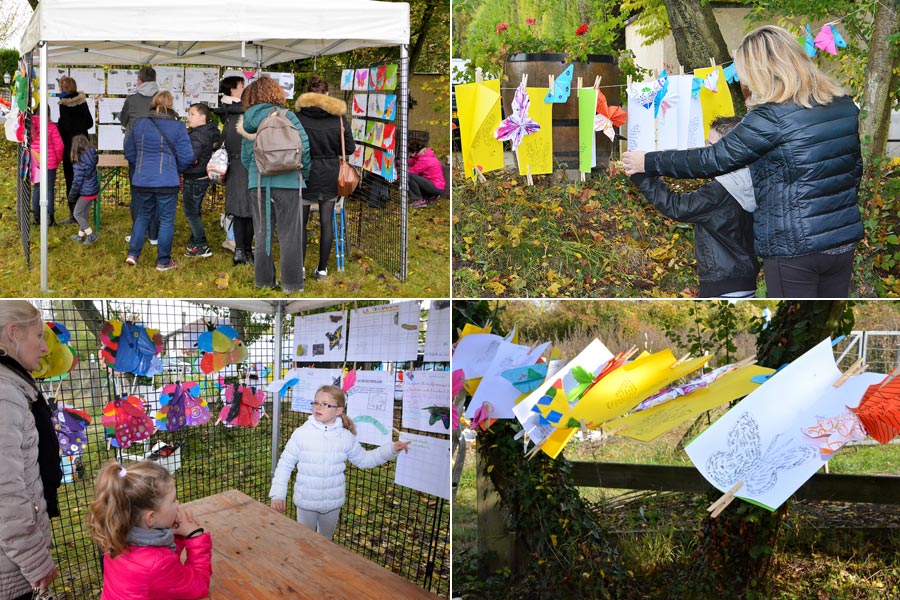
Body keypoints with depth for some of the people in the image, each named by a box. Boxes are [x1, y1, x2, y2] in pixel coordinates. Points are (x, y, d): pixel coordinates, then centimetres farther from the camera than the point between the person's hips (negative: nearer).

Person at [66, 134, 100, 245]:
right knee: (84, 213, 20)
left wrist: (72, 195, -6)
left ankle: (91, 234, 4)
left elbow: (77, 181, -18)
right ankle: (80, 235, 31)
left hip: (86, 193, -8)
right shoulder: (92, 156, -3)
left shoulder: (79, 163, -23)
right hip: (94, 190, 8)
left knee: (77, 214, 7)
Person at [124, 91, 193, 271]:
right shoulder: (177, 128, -9)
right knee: (166, 220, 6)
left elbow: (129, 152, 11)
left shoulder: (140, 125, 3)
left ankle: (133, 254, 15)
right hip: (167, 182, -4)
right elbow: (186, 156, -8)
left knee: (143, 216, 20)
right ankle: (163, 261, 10)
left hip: (142, 181, 4)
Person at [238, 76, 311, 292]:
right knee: (290, 236, 2)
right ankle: (292, 284, 2)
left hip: (257, 184, 4)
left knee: (263, 235, 13)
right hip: (286, 182, -4)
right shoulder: (286, 116, -4)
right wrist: (306, 173, 3)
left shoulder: (249, 122, 9)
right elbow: (304, 145, -9)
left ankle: (263, 282, 16)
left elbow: (245, 157, 13)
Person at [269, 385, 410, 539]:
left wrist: (392, 450, -1)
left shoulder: (346, 437, -5)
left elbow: (364, 459, 9)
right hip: (306, 502, -2)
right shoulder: (301, 434, -13)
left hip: (333, 503, 2)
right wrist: (277, 494, -16)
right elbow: (285, 464, -8)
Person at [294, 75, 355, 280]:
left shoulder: (299, 117, -10)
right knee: (327, 221, 9)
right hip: (330, 174, 2)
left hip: (306, 172, -2)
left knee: (300, 221, 10)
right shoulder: (339, 116, -4)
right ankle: (322, 269, 13)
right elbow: (350, 148, 1)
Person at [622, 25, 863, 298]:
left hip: (793, 248, -7)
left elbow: (715, 159, -12)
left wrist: (647, 162, -2)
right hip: (844, 242, 7)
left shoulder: (772, 117, -17)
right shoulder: (845, 104, 5)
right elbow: (855, 166, 15)